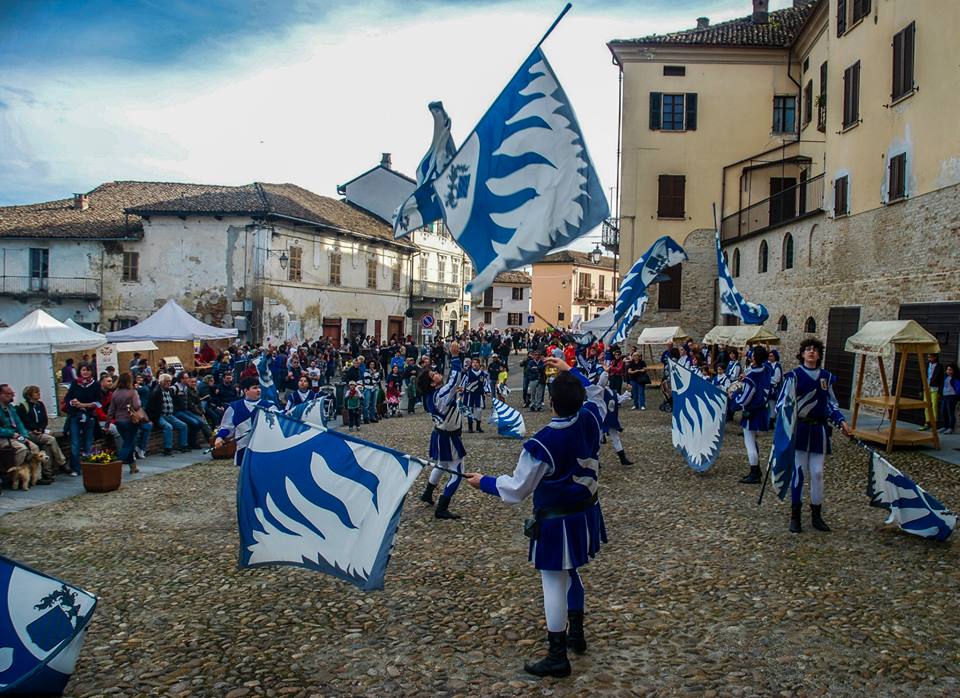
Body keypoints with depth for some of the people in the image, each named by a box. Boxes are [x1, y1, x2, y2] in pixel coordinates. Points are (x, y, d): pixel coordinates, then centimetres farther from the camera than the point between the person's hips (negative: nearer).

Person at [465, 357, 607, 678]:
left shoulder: (541, 445, -27)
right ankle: (576, 634, 41)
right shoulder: (591, 419, -11)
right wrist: (570, 370, 20)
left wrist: (484, 482, -2)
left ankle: (557, 657, 12)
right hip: (585, 514, 7)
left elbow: (517, 489, -17)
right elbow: (595, 393, 15)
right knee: (570, 573, 25)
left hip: (556, 522, -7)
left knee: (554, 583, 3)